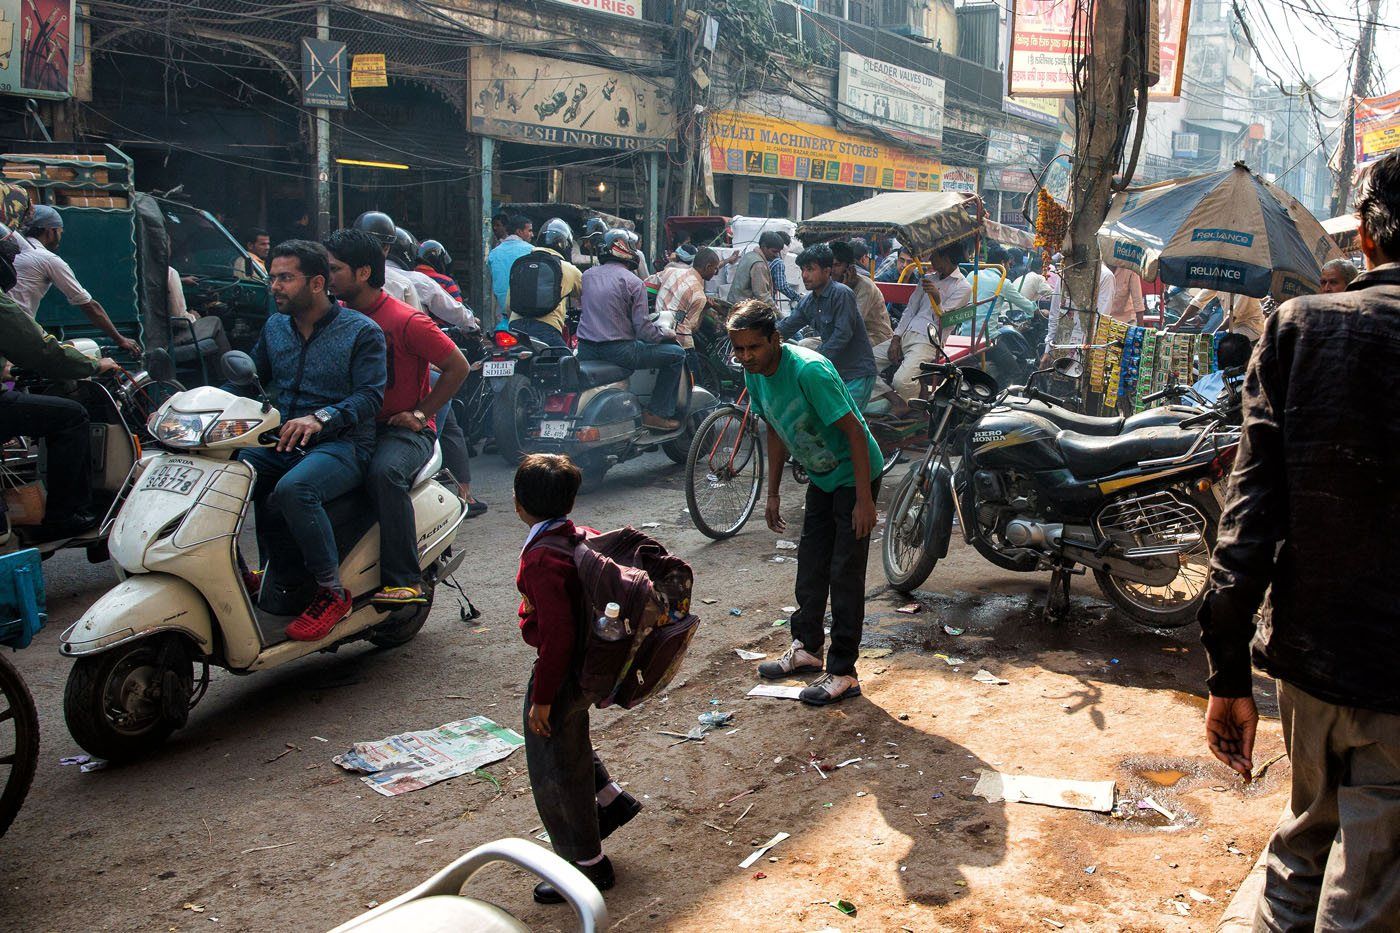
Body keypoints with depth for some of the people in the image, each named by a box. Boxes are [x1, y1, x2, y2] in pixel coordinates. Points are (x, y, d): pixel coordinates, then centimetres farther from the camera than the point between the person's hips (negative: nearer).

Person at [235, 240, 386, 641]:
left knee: (294, 489, -36)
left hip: (340, 444, -6)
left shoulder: (361, 331, -3)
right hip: (281, 442, 6)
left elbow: (371, 396, -13)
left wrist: (320, 418, -30)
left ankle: (333, 593, -21)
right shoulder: (275, 326, 16)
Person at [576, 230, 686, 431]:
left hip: (585, 351, 7)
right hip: (618, 350, -7)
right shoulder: (633, 282, -8)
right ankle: (657, 413, 3)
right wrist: (666, 334, 6)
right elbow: (643, 329, -12)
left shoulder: (588, 275, 9)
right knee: (677, 354, 4)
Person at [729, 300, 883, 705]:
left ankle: (843, 673, 1)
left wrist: (864, 500, -26)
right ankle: (807, 647, 33)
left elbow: (854, 431, -27)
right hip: (820, 476, 8)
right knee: (811, 563, 16)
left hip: (854, 473, -8)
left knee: (845, 573, -6)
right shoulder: (755, 375, -5)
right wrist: (773, 494, 12)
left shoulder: (808, 370, -30)